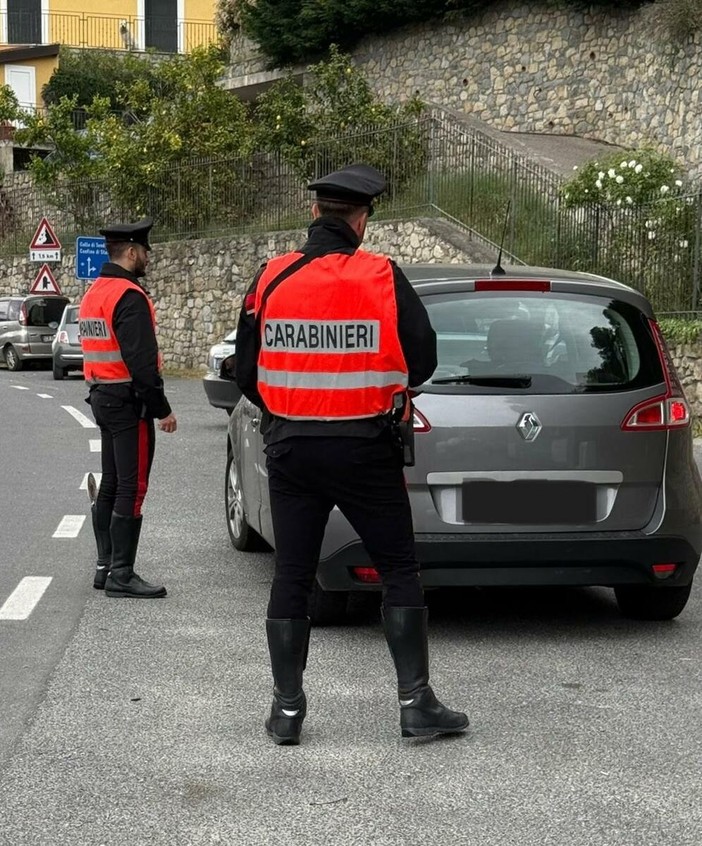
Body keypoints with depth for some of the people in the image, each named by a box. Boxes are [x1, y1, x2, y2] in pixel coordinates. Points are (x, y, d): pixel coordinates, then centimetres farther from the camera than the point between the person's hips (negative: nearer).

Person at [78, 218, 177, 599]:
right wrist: (162, 409, -18)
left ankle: (105, 567, 20)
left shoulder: (94, 293, 15)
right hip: (128, 402, -10)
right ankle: (121, 575, -5)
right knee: (131, 489, -7)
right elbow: (142, 361, -22)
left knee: (109, 485, 15)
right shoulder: (129, 296, -17)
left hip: (102, 397, 10)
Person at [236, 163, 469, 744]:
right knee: (400, 572, 8)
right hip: (364, 449, -2)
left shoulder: (272, 279, -2)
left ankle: (287, 708, 12)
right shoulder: (383, 278, -8)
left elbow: (246, 371, 2)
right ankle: (416, 701, 7)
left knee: (291, 576, 10)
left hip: (290, 448, 2)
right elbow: (422, 360, -4)